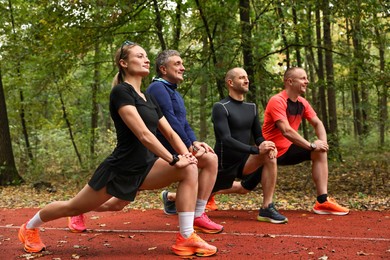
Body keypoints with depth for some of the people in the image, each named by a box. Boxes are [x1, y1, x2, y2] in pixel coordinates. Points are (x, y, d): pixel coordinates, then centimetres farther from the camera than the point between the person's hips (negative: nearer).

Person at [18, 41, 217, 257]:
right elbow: (143, 134, -25)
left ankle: (186, 238, -11)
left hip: (144, 167, 7)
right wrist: (174, 160, -23)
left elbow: (170, 133, 10)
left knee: (190, 170, -13)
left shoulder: (148, 99, 11)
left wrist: (186, 155, -8)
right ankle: (29, 228, 39)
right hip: (120, 168, -7)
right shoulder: (121, 92, -15)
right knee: (73, 208, 9)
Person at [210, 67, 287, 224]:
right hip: (224, 164, -5)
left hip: (243, 161, 5)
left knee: (270, 157, -22)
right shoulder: (220, 107, -15)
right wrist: (256, 150, -33)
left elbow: (258, 136, 10)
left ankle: (267, 209, -17)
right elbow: (226, 140, -26)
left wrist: (267, 146, -14)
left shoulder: (251, 107, 6)